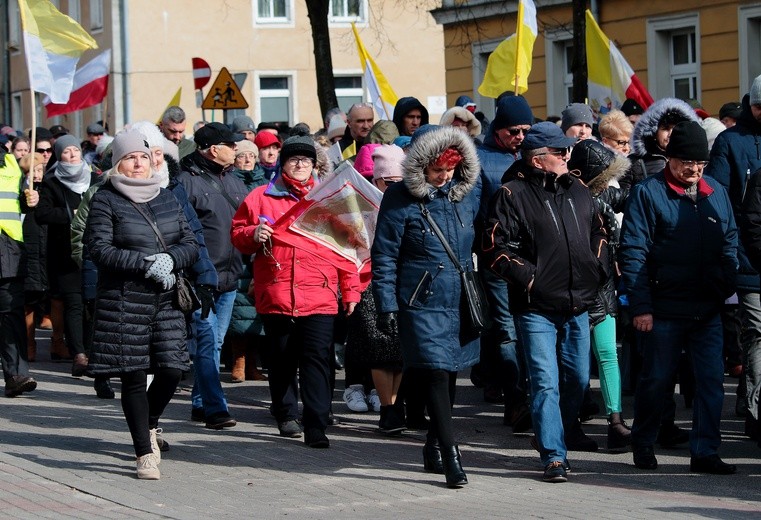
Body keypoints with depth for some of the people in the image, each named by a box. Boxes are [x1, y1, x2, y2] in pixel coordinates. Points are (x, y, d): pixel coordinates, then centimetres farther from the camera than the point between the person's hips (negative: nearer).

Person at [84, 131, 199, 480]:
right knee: (134, 377, -2)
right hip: (124, 302, -4)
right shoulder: (105, 201, -2)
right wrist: (147, 264, -17)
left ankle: (149, 424, 29)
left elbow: (191, 244, 11)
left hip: (167, 300, 4)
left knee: (172, 369, -1)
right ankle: (145, 454, 5)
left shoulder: (166, 199, 13)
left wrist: (170, 259, -12)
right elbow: (99, 248, -11)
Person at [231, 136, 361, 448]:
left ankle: (316, 428, -10)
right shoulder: (262, 197, 8)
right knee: (282, 360, 11)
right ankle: (286, 415, 29)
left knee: (317, 360, -9)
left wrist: (350, 289, 6)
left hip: (319, 296, -1)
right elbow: (237, 233, 12)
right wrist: (253, 235, -11)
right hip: (275, 295, 1)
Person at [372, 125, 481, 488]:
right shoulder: (400, 199, -6)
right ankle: (450, 457, -10)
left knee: (449, 374, 12)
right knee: (435, 374, -10)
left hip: (460, 302, 5)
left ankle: (434, 446, 28)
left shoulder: (468, 193, 6)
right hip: (421, 303, -5)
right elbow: (384, 257, -5)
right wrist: (387, 306, -9)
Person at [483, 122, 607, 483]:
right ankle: (554, 456, -7)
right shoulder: (513, 195, -8)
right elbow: (495, 248, -11)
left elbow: (599, 233, 24)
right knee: (545, 382, -9)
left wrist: (597, 270, 10)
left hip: (577, 305, 6)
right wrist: (528, 277, -16)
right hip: (536, 307, -6)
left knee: (578, 378, 18)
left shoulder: (577, 191, 11)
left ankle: (568, 431, 43)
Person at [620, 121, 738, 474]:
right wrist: (640, 306, -13)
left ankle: (704, 451, 6)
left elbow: (730, 243, 17)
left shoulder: (716, 193, 10)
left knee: (711, 379, 0)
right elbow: (632, 253, -8)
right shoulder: (647, 193, -5)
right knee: (656, 379, 7)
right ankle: (643, 445, 25)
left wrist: (725, 286, 4)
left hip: (708, 310, 4)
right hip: (664, 309, -4)